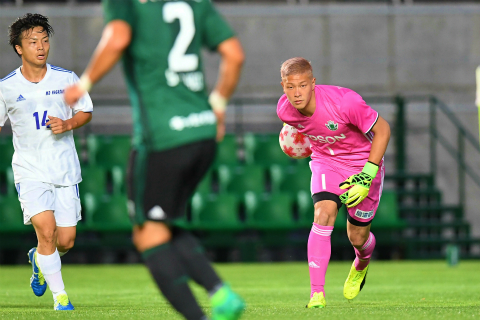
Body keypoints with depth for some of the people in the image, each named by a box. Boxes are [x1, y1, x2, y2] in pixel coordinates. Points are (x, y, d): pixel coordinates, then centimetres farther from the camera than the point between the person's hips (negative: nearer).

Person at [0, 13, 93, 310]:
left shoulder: (66, 78, 0)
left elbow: (86, 112, 10)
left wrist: (67, 124, -10)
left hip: (65, 170, 2)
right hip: (30, 171, -2)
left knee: (66, 241, 2)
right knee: (46, 230, -20)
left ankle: (39, 259, 38)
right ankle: (60, 296, -6)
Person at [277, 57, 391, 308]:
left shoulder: (344, 102, -34)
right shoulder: (285, 110, -19)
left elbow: (382, 129, -22)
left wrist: (368, 175, -25)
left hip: (363, 163, -2)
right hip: (326, 162, 2)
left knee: (357, 236, 7)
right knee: (323, 214, -24)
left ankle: (361, 265, 46)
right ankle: (317, 293, -22)